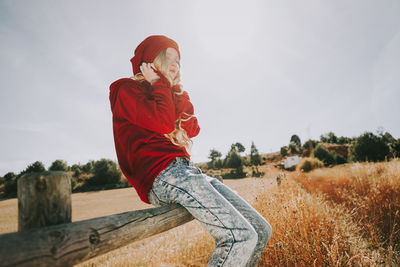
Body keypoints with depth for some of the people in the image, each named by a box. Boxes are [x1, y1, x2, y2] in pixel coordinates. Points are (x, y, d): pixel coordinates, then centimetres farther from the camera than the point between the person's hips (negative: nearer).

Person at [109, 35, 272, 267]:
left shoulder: (170, 94, 30)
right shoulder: (126, 89, 6)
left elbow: (192, 129, 16)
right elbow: (163, 123, -12)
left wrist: (176, 89, 13)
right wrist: (159, 83, 4)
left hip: (184, 171, 9)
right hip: (162, 174, -8)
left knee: (261, 231, 0)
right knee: (240, 236, -23)